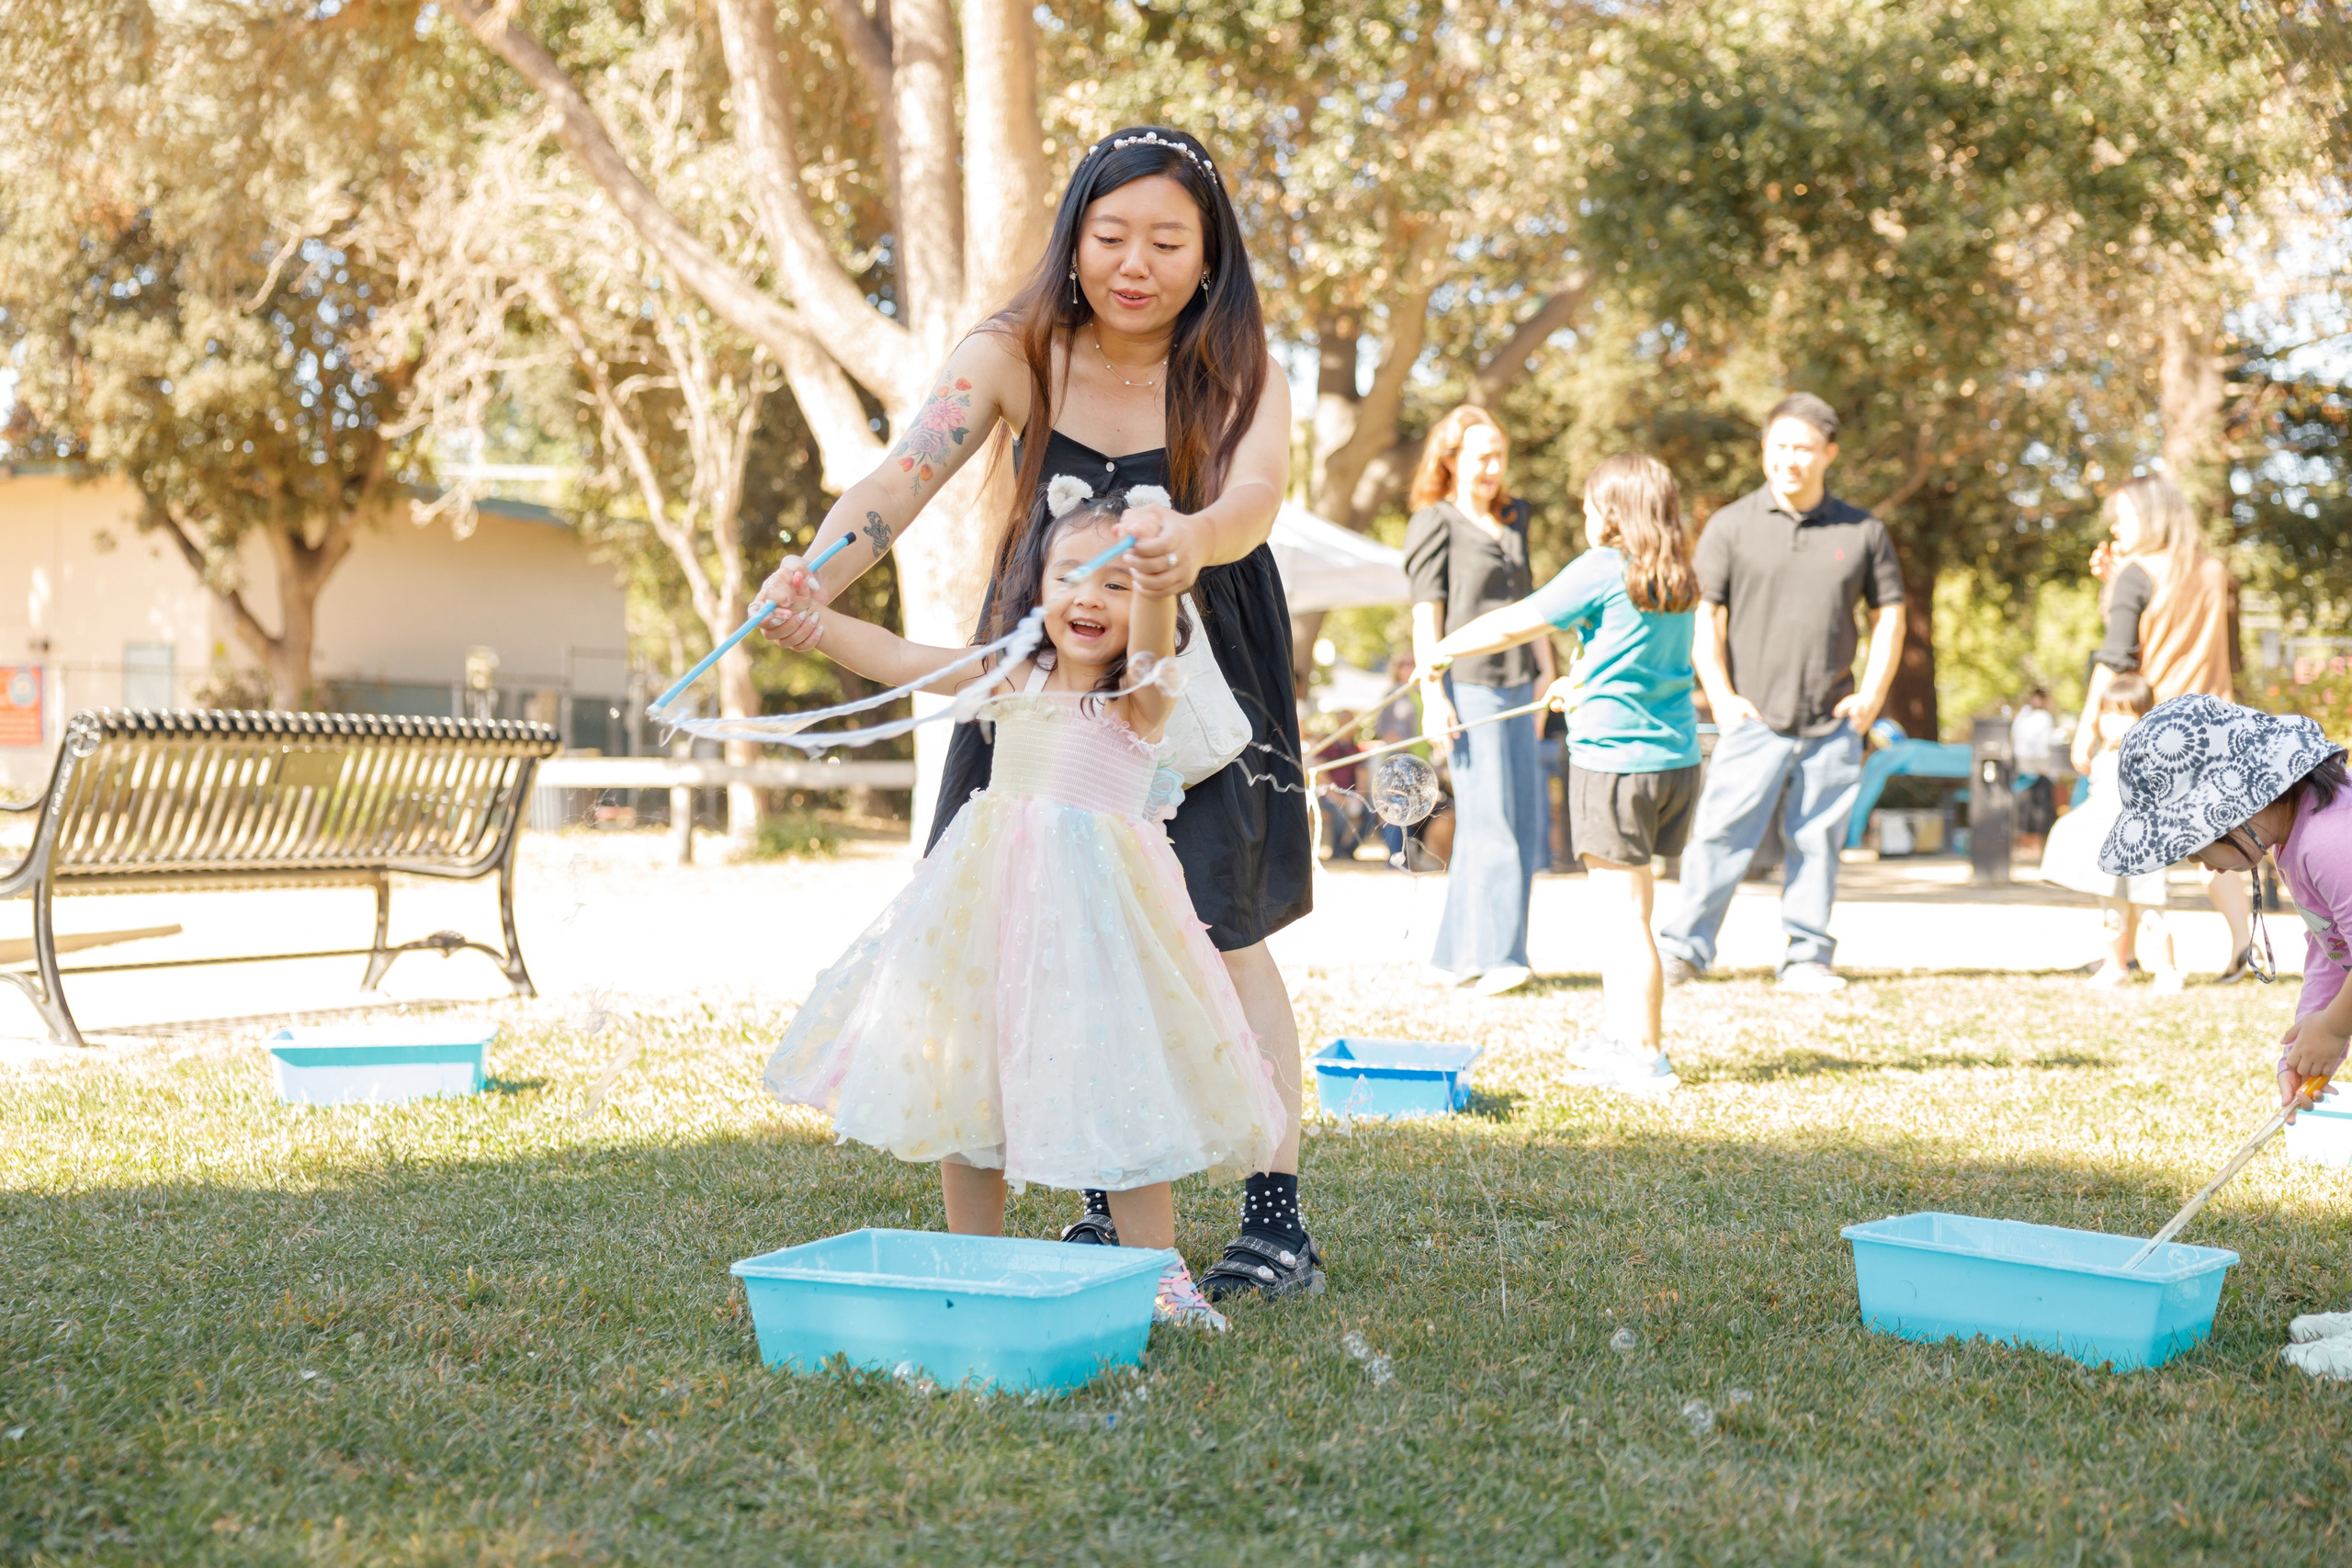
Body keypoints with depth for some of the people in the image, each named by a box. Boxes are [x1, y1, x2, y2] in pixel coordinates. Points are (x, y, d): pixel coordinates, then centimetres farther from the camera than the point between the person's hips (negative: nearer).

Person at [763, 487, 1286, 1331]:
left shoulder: (1140, 695, -6)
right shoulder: (1015, 681, 9)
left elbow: (1152, 641, -28)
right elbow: (899, 659, 13)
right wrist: (810, 618, 4)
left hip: (1096, 903, -5)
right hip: (992, 896, 5)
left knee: (1116, 1087, -9)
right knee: (966, 1075, 10)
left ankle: (1156, 1278, 3)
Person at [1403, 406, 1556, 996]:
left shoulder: (1512, 519, 18)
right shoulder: (1435, 523, -1)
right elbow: (1426, 615, -6)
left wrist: (1547, 674, 18)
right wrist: (1433, 697, -13)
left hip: (1516, 684, 7)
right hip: (1468, 686, -7)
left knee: (1527, 819, 5)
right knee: (1488, 819, -9)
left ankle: (1458, 952, 12)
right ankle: (1490, 955, -4)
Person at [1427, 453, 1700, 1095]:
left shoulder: (1602, 570, -9)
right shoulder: (1681, 584, 11)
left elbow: (1512, 625, -5)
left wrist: (1441, 651, 9)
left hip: (1615, 758, -7)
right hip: (1678, 758, 7)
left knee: (1627, 913, -3)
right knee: (1621, 909, 17)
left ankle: (1647, 1058, -2)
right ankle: (1618, 1036, 24)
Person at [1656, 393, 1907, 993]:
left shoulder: (1863, 532, 8)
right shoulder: (1731, 526, 2)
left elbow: (1890, 614, 14)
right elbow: (1704, 615, 2)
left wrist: (1871, 696, 5)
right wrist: (1721, 696, -6)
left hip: (1833, 724, 2)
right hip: (1753, 719, -2)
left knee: (1816, 841, 6)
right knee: (1722, 836, -7)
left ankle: (1807, 955, 15)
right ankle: (1682, 948, -1)